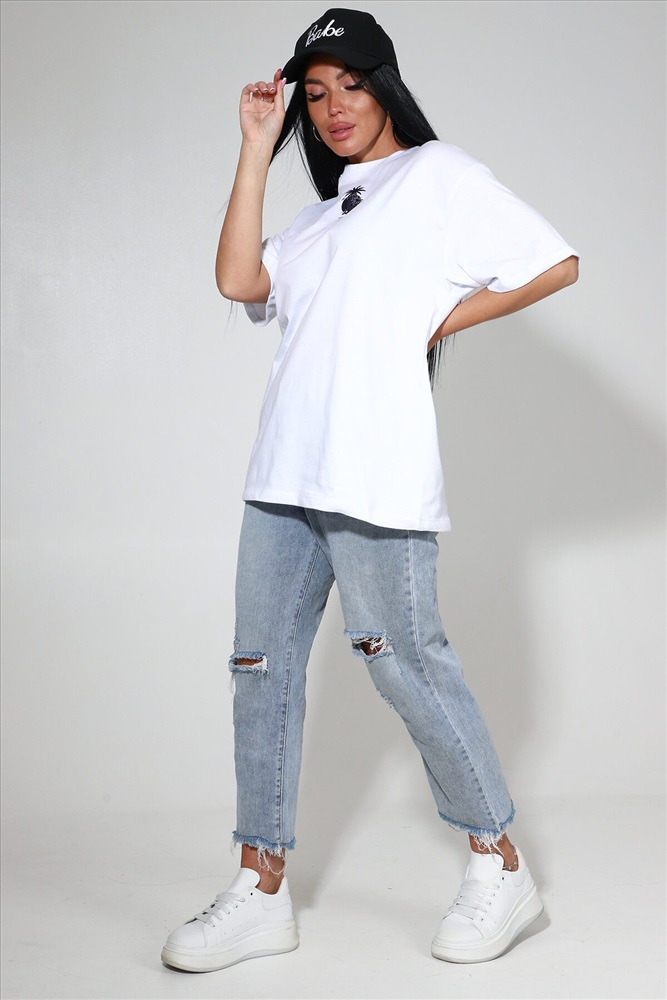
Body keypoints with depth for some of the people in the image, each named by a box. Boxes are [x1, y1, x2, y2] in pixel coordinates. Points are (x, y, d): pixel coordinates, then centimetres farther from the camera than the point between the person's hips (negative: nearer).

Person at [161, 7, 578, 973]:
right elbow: (239, 280, 8)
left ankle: (501, 870, 11)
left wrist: (445, 319, -3)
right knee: (263, 665, 5)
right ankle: (262, 892, 12)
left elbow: (556, 262, -1)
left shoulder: (440, 174, 6)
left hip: (374, 468, -7)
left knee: (403, 658, -5)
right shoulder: (320, 214, 25)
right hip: (285, 470, 8)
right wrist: (257, 149, 10)